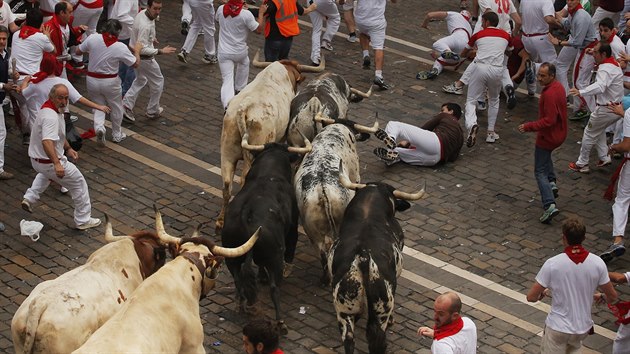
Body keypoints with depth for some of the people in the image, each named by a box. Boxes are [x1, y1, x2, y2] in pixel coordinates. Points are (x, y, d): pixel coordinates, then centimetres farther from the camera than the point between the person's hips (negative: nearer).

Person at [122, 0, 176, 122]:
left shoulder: (142, 13, -5)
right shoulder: (146, 26, -34)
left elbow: (136, 30, 15)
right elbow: (142, 49, -32)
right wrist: (161, 51, -31)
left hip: (135, 55, 9)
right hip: (144, 58, -9)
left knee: (140, 80, 27)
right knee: (158, 82, 12)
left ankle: (127, 105, 23)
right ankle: (153, 111, 27)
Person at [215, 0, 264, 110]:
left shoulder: (221, 9, -8)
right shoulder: (246, 14, -20)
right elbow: (259, 29, -10)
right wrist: (261, 13, 1)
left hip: (224, 53, 1)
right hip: (240, 52, -1)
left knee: (227, 81, -2)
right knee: (244, 63, 35)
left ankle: (227, 106, -23)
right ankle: (239, 89, 46)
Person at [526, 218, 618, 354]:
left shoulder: (552, 264, -20)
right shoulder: (597, 263, -13)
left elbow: (531, 297, -13)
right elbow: (612, 297, -1)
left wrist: (542, 293, 10)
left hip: (558, 328, -4)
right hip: (583, 328, 4)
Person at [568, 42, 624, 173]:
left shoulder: (605, 69, -24)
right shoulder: (615, 64, 7)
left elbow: (600, 86, -43)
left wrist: (581, 92, -56)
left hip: (605, 110, -9)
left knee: (589, 134, 6)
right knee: (599, 130, 29)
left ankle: (582, 164, 16)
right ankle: (604, 158, 30)